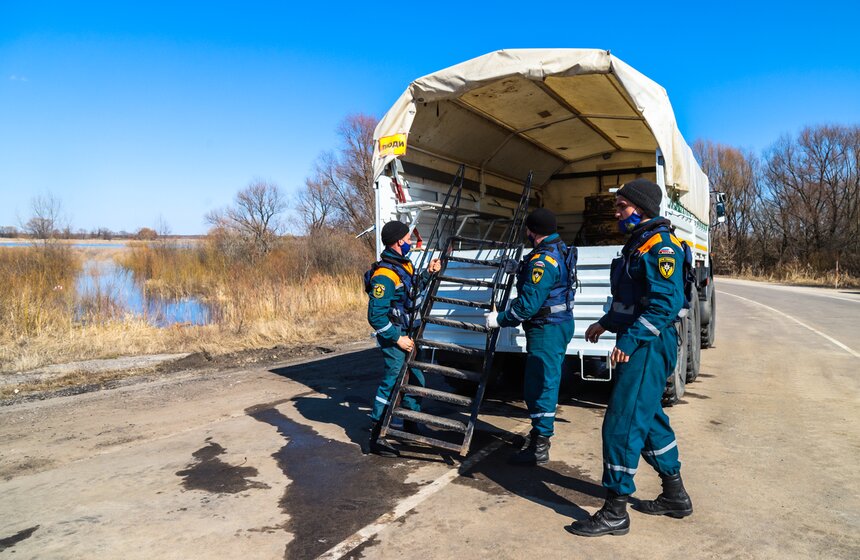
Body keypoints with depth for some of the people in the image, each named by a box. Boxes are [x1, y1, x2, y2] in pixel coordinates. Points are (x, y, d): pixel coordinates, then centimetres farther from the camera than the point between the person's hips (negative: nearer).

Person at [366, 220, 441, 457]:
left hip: (406, 334, 10)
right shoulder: (384, 275, -23)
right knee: (391, 383, -6)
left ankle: (412, 427, 35)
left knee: (416, 380, 19)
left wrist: (428, 273, 13)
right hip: (393, 336, -10)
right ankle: (376, 438, 4)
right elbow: (376, 316, -24)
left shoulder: (404, 264, 7)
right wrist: (397, 338, -21)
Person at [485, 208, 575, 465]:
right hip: (559, 324, 11)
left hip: (546, 330, -11)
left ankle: (539, 448, 5)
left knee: (540, 385, -4)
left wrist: (500, 319, -15)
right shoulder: (561, 251, 10)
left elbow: (529, 304, -26)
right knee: (546, 382, 20)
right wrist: (521, 269, 23)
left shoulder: (543, 261, -23)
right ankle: (539, 432, 35)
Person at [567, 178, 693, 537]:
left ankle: (615, 513, 3)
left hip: (647, 347, -11)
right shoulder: (638, 243, 17)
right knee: (648, 419, 19)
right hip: (641, 346, 11)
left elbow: (666, 301, -25)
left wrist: (631, 340, -28)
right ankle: (675, 496, 34)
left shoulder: (660, 245, -15)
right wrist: (607, 323, 15)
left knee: (621, 424, -7)